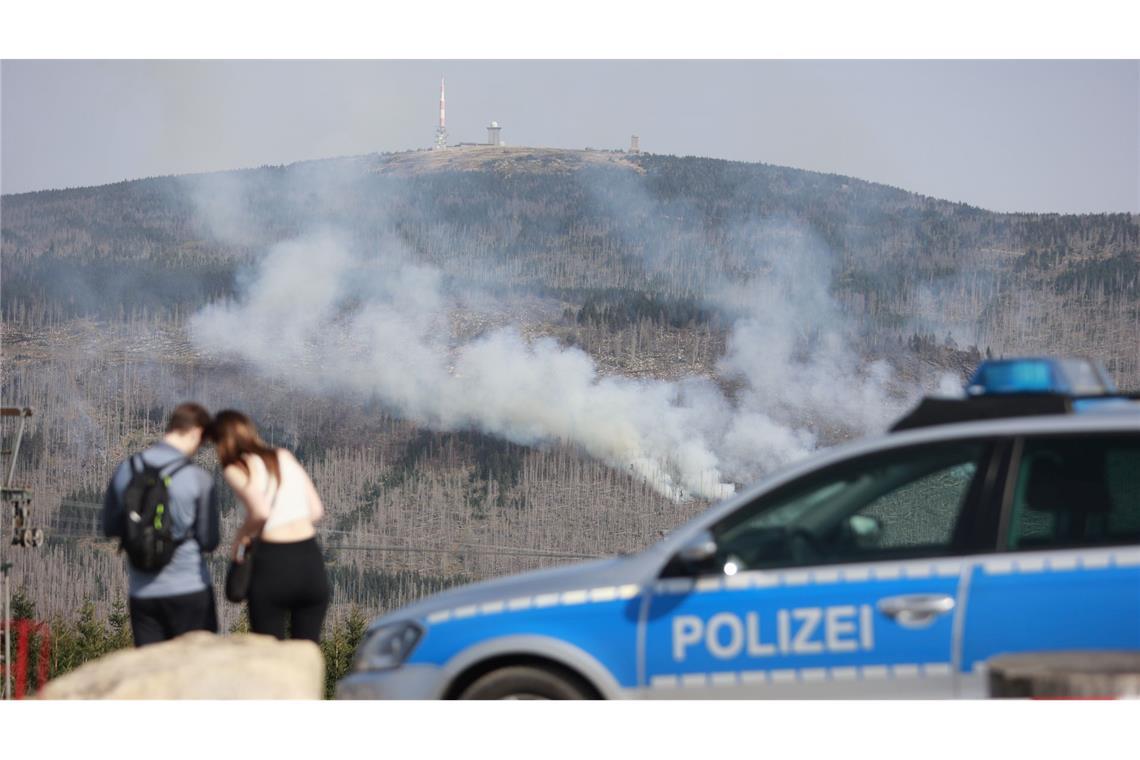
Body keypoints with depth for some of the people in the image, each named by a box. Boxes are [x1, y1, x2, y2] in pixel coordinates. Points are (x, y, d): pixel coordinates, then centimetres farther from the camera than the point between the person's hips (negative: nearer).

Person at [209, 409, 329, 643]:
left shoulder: (236, 469, -1)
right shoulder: (285, 457, 16)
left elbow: (260, 512, -16)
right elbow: (316, 510, 13)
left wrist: (241, 537, 1)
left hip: (274, 562, -5)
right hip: (310, 556, 5)